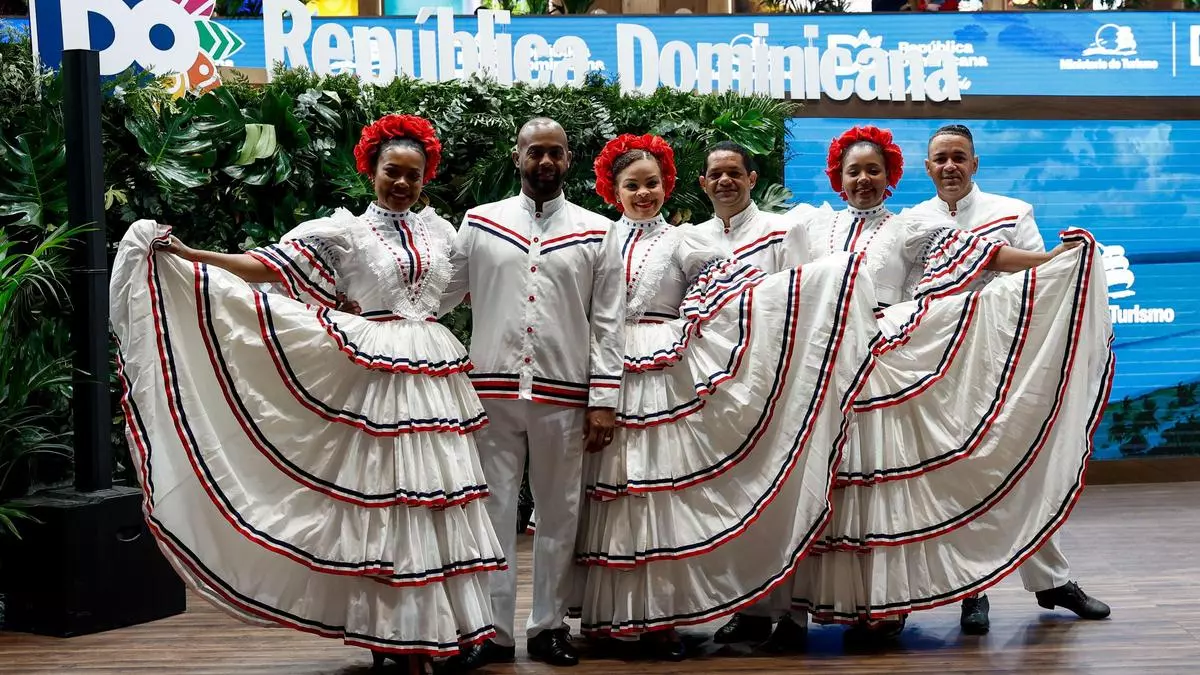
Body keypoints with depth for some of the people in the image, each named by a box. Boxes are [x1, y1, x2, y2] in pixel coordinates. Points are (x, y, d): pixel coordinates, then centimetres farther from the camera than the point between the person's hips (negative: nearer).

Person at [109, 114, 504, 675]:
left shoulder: (439, 230, 13)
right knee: (384, 494, -4)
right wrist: (188, 255, -12)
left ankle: (434, 628, 10)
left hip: (435, 375, 4)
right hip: (376, 378, -4)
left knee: (434, 493, 2)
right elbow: (267, 265, -5)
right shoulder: (345, 231, 0)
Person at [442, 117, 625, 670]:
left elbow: (608, 323, 5)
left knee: (559, 514, 7)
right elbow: (435, 295, 12)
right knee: (492, 510, 3)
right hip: (493, 391, 0)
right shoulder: (479, 223, 8)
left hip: (563, 396, 0)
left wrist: (603, 401, -1)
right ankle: (492, 630, 12)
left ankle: (549, 626, 19)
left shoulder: (597, 232, 7)